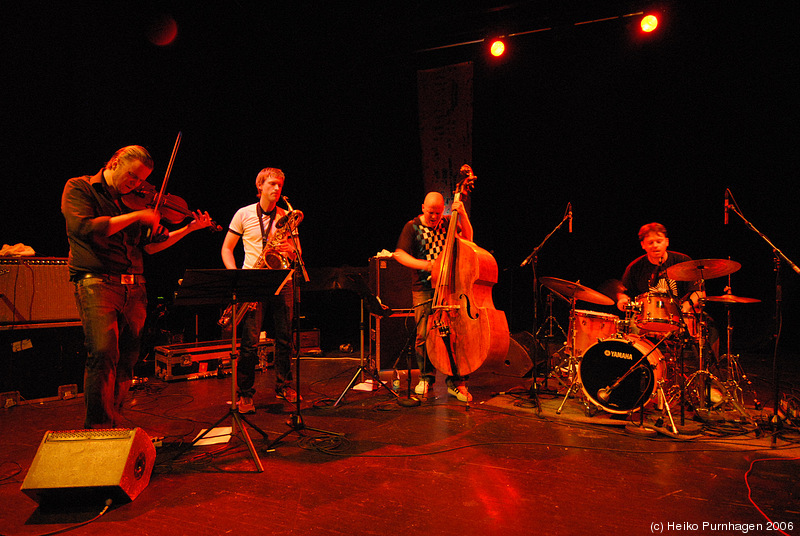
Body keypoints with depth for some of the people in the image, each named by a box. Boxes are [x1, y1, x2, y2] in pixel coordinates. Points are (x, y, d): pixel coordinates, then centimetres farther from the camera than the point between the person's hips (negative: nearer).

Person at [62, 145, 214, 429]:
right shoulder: (79, 188, 3)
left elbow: (150, 245, 16)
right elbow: (85, 227, -15)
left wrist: (189, 229, 8)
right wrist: (136, 216, -13)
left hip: (134, 288, 5)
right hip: (96, 282, -5)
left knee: (126, 360, 7)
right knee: (103, 353, -19)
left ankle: (113, 424, 20)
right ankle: (97, 427, -8)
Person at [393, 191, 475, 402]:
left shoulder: (448, 223, 13)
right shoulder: (413, 227, 4)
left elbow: (468, 238, 3)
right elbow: (400, 254, -4)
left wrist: (462, 215, -8)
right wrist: (426, 265, -15)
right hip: (424, 288, -2)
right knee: (424, 335, -5)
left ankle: (456, 382, 3)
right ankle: (426, 377, 17)